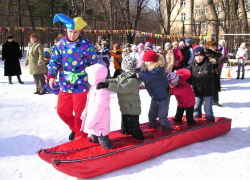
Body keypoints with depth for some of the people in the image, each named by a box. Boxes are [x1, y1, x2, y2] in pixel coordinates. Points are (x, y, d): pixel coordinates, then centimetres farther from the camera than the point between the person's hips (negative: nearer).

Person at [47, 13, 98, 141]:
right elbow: (54, 60, 8)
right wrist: (52, 75, -6)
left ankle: (80, 137, 26)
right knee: (62, 111, 13)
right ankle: (74, 128, 40)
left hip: (81, 86, -4)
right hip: (65, 85, 4)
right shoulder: (60, 44, 2)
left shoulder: (86, 45, -8)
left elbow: (94, 64, -3)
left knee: (79, 113, 5)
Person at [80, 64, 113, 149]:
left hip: (100, 121, -10)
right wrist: (84, 113, 19)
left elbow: (98, 109, -29)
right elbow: (89, 103, 18)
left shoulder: (102, 91, -28)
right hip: (93, 119, 10)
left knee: (102, 139, -1)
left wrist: (90, 122, -25)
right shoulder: (93, 87, 5)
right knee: (94, 138, 28)